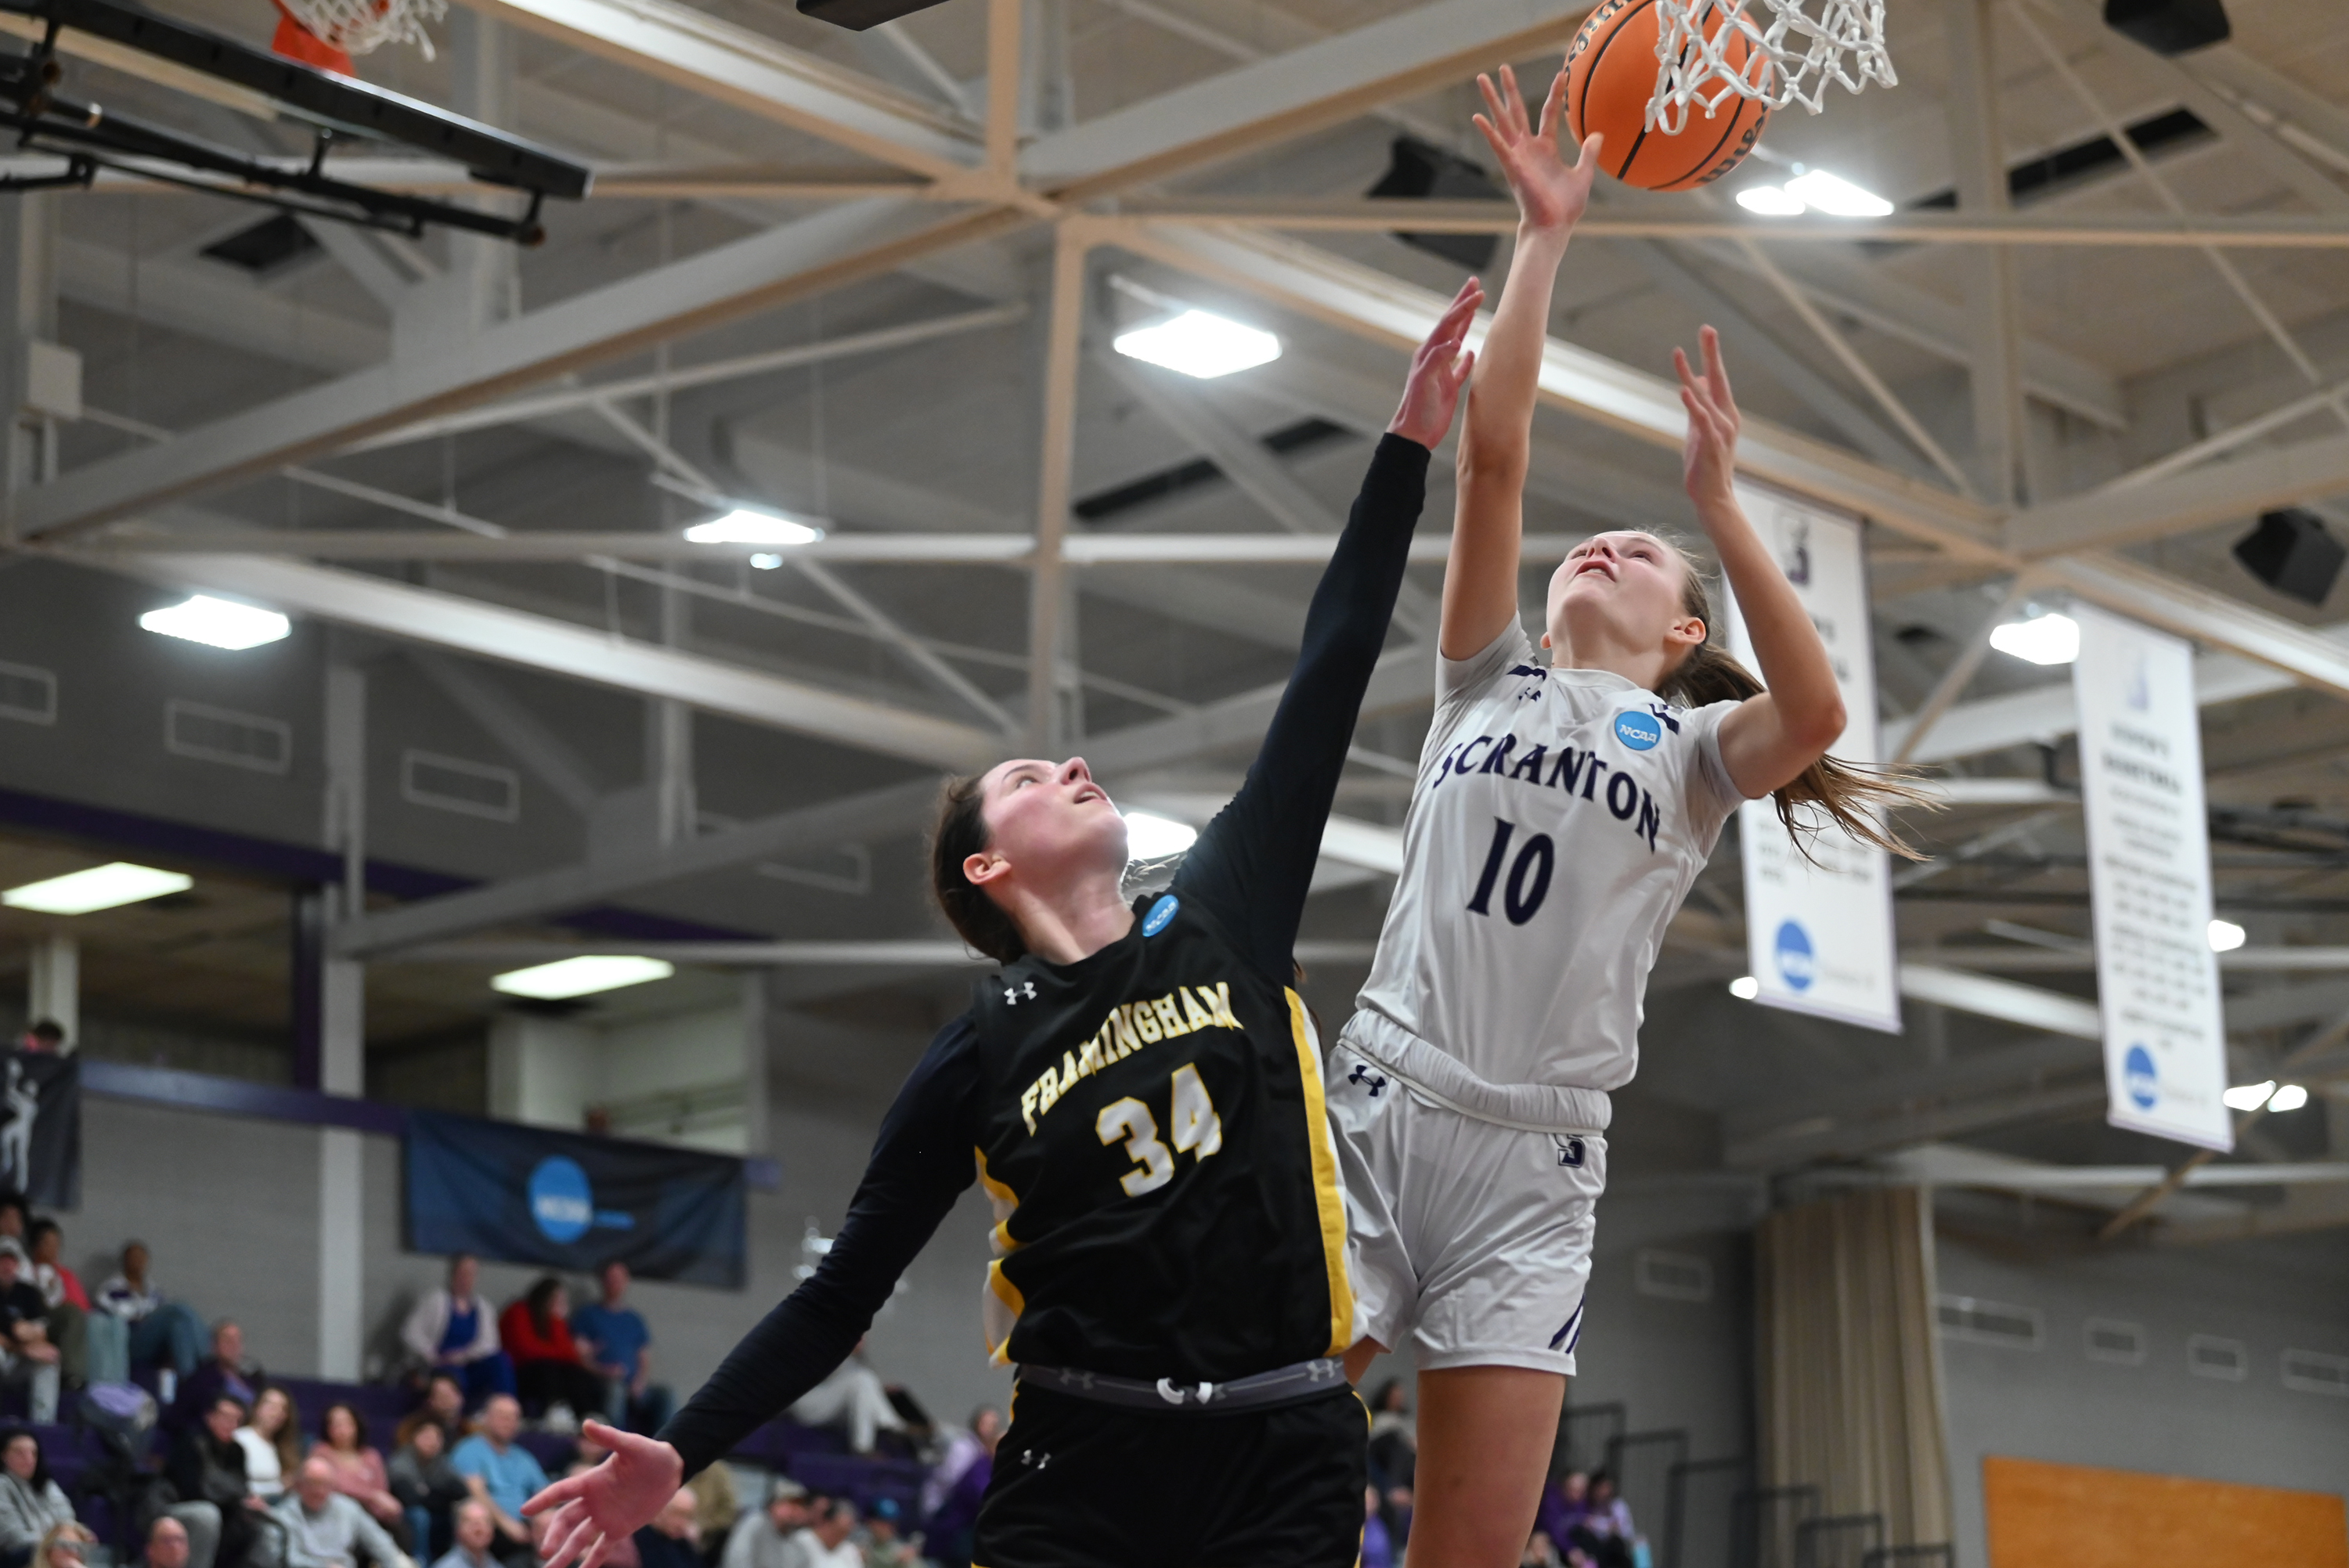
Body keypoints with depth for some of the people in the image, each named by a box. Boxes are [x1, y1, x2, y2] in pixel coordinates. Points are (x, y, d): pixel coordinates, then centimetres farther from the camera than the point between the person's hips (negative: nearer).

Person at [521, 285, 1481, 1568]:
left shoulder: (1223, 918, 8)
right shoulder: (980, 1055, 3)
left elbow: (1329, 679, 6)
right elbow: (844, 1294, 6)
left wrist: (1408, 444, 4)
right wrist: (683, 1452, -4)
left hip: (1282, 1460, 2)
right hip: (1081, 1464, -2)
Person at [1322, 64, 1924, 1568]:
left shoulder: (1692, 751, 13)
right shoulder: (1492, 682, 17)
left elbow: (1816, 712, -11)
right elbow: (1495, 450, 6)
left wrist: (1718, 499, -8)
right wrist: (1545, 237, 3)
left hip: (1531, 1165, 0)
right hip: (1376, 1108, 0)